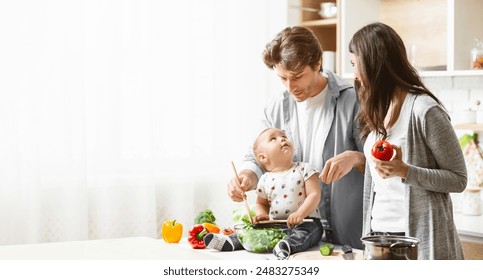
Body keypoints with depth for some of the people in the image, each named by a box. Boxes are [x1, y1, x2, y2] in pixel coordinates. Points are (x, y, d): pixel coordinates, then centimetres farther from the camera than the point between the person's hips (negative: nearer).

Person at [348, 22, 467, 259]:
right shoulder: (377, 111, 9)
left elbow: (458, 179, -11)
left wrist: (404, 171, -22)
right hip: (378, 231, 7)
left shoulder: (424, 110, -14)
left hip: (420, 237, -7)